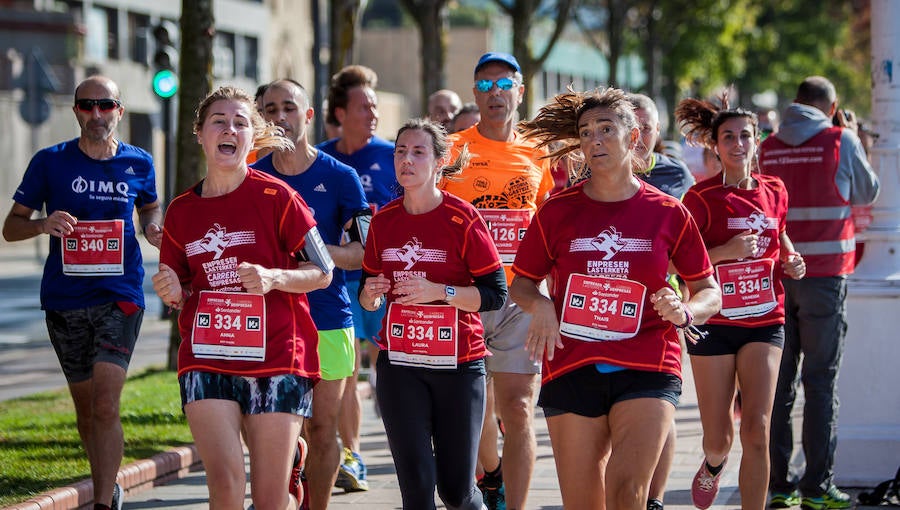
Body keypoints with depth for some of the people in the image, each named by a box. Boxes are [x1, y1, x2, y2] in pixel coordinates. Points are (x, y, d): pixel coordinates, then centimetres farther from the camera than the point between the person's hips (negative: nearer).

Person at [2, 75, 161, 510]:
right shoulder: (50, 162, 1)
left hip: (119, 296, -1)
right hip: (64, 299, 2)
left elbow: (150, 208, 24)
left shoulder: (138, 164, 4)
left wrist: (154, 227, 0)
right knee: (85, 407, 12)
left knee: (105, 405, -15)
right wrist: (43, 224, -17)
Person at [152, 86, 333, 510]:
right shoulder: (181, 212, 8)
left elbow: (322, 272, 0)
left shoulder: (276, 197, -3)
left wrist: (273, 277, -17)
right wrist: (173, 294, -5)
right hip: (206, 360, 2)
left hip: (275, 359, -2)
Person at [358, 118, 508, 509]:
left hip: (458, 364, -2)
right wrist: (370, 293, -9)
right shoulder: (383, 220, 4)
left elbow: (496, 294, -10)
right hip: (399, 364, 2)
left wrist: (439, 292, -22)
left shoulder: (462, 218, -8)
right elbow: (369, 298, 15)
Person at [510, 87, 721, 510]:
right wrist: (539, 305, -7)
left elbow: (709, 293, 10)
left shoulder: (668, 213, 4)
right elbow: (520, 283, 16)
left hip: (646, 368, -1)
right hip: (571, 371, 2)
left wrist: (684, 312, -12)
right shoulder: (557, 212, 6)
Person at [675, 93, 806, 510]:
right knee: (718, 438, 4)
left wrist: (790, 259, 7)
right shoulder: (702, 197, -6)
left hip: (764, 321, 2)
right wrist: (727, 251, -23)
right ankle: (713, 464, 41)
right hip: (715, 322, -2)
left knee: (756, 428, -12)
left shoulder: (773, 191, 7)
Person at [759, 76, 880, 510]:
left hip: (774, 275, 3)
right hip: (824, 274, -3)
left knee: (778, 381, 7)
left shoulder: (768, 148, 5)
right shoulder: (841, 141, -5)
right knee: (820, 382, 0)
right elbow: (866, 193, 10)